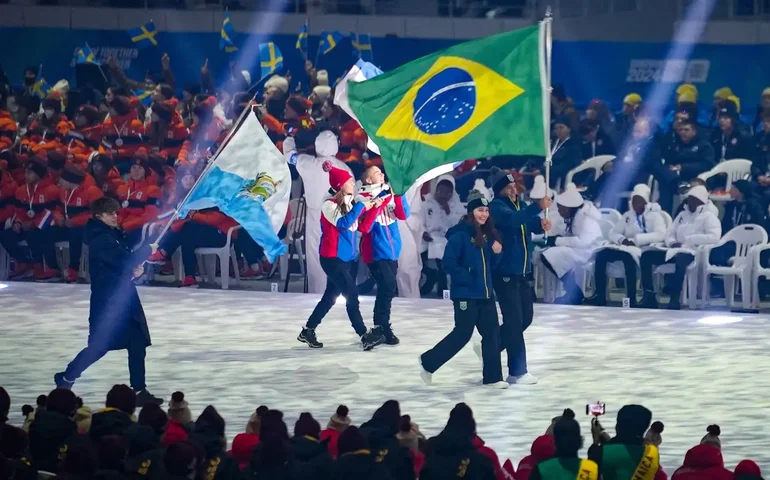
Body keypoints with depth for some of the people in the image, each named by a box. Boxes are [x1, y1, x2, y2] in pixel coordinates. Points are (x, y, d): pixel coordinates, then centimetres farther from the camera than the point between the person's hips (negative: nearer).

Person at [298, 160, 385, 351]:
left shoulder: (348, 204, 11)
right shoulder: (329, 205, -15)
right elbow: (343, 223, -29)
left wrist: (371, 208, 0)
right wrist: (360, 206, -24)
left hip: (344, 257, 9)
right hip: (332, 258, -9)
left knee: (330, 297, 13)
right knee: (351, 295, -10)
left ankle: (308, 332, 21)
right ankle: (364, 336, -10)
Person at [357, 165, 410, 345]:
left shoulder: (389, 194, 8)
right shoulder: (363, 199, -9)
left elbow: (403, 215, -1)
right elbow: (363, 227, -18)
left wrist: (398, 195, -13)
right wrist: (377, 205, -24)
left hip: (391, 251, 7)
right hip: (376, 252, -7)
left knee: (388, 289, 12)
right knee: (387, 287, -15)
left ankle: (380, 328, 23)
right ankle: (383, 328, -8)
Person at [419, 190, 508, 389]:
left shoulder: (487, 235, 10)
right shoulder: (460, 235, -14)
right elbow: (449, 263, -19)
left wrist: (496, 253, -3)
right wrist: (467, 280, -17)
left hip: (486, 294, 7)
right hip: (466, 295, -7)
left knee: (492, 333, 4)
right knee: (462, 334, -2)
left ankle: (492, 377, 10)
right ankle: (428, 362, 15)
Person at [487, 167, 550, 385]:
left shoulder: (521, 205, 11)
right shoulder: (497, 207, -12)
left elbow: (533, 225, -5)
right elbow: (513, 219, -33)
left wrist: (542, 224, -30)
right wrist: (538, 207, -46)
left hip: (524, 273, 8)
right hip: (505, 274, -8)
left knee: (526, 318, 14)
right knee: (514, 320, -6)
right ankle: (517, 371, -1)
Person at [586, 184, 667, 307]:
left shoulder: (654, 215, 3)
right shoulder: (627, 216, 19)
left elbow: (660, 234, -13)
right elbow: (613, 233, 15)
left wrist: (636, 239, -20)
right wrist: (622, 239, -10)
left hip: (645, 250, -5)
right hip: (626, 247, 5)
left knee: (628, 255, -39)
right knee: (601, 254, -21)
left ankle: (631, 299, -38)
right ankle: (600, 296, -22)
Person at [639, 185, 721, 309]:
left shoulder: (708, 216, 0)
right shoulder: (683, 214, 22)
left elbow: (714, 237, -16)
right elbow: (670, 233, 23)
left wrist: (688, 240, -16)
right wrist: (672, 243, -3)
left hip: (693, 253, -7)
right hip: (675, 250, 7)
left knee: (680, 259, -42)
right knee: (646, 256, -12)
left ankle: (675, 299, -40)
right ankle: (649, 296, -15)